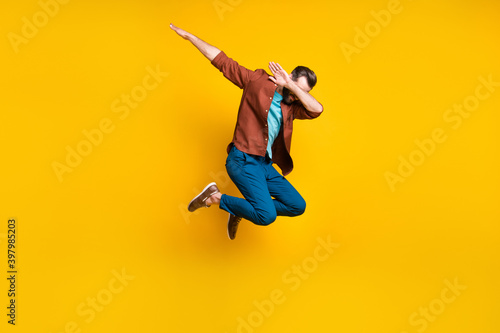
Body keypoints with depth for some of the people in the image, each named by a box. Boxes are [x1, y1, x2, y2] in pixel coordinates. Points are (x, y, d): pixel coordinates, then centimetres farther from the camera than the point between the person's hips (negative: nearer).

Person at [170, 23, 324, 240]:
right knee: (267, 216, -18)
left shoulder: (292, 106, 12)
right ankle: (216, 197, 0)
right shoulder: (257, 80, -1)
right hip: (243, 160, -7)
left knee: (298, 206, 6)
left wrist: (292, 87, -10)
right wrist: (190, 37, 0)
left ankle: (241, 210, 15)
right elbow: (222, 61, 0)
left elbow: (317, 109, -7)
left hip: (264, 165, 7)